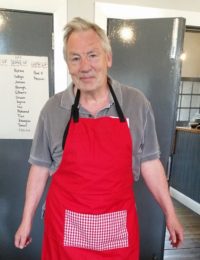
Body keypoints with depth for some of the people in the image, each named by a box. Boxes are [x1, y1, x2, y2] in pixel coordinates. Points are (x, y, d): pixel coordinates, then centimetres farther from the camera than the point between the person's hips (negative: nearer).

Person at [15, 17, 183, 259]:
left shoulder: (136, 103, -7)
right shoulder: (53, 109, -7)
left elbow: (149, 163, -1)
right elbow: (41, 167, 0)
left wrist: (170, 213, 2)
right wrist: (27, 219, 6)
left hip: (118, 224, 1)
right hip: (66, 223, 0)